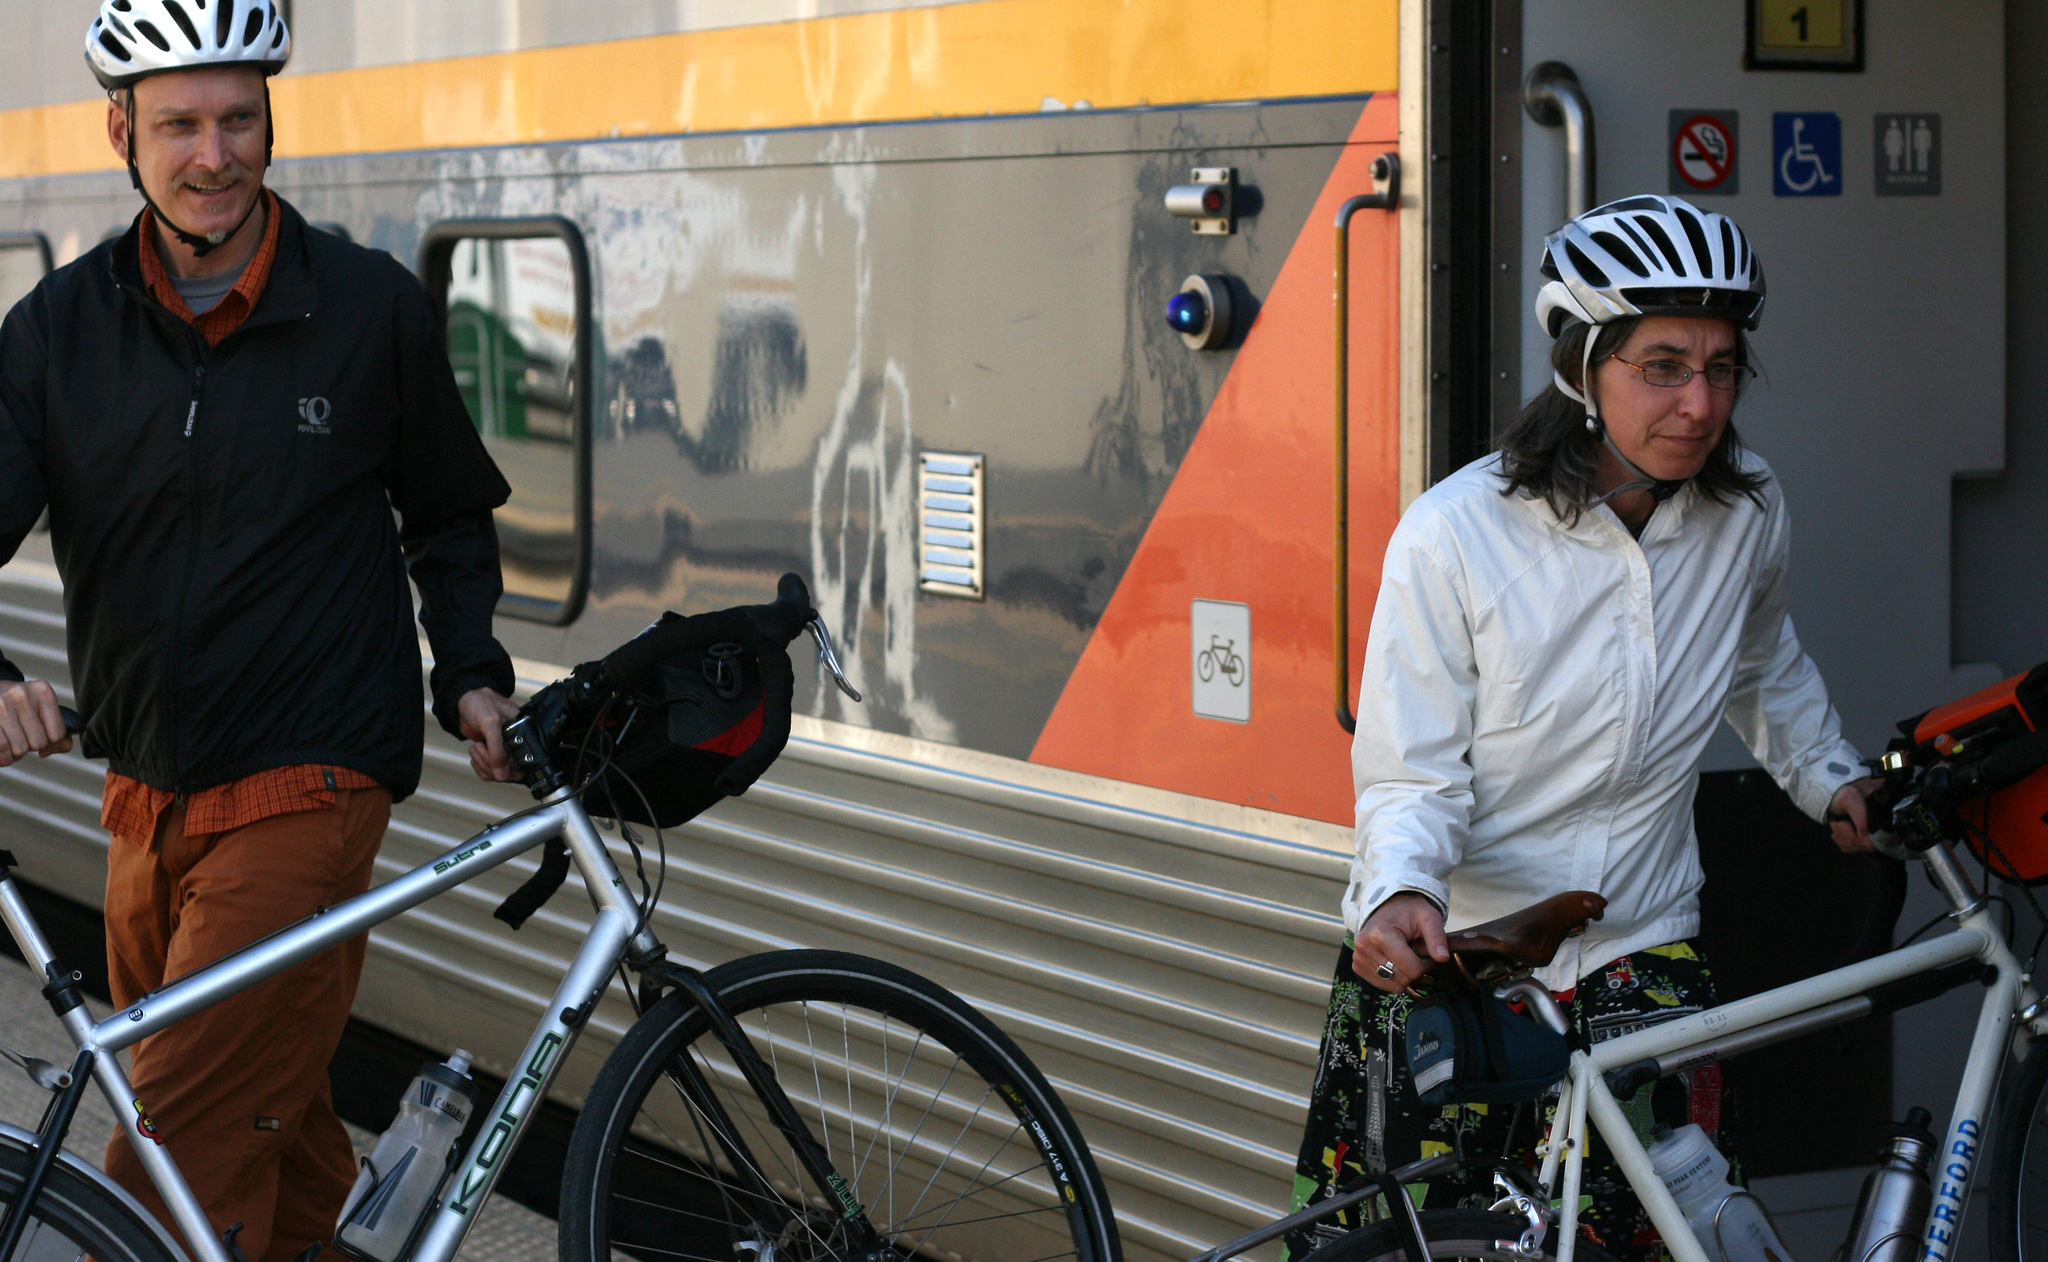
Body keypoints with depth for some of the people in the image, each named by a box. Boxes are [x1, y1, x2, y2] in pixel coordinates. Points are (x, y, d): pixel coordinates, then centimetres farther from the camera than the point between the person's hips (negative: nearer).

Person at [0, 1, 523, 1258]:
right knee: (277, 1138, 15)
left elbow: (450, 513, 13)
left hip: (305, 790, -4)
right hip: (146, 803, 4)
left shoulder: (372, 305, -1)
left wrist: (470, 670, 0)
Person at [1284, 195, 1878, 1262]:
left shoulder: (1747, 518, -3)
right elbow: (1411, 780, -15)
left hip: (1639, 954, 3)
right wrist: (1399, 894, -32)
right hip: (1440, 962, -3)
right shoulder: (1452, 536, -17)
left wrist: (1828, 777, 16)